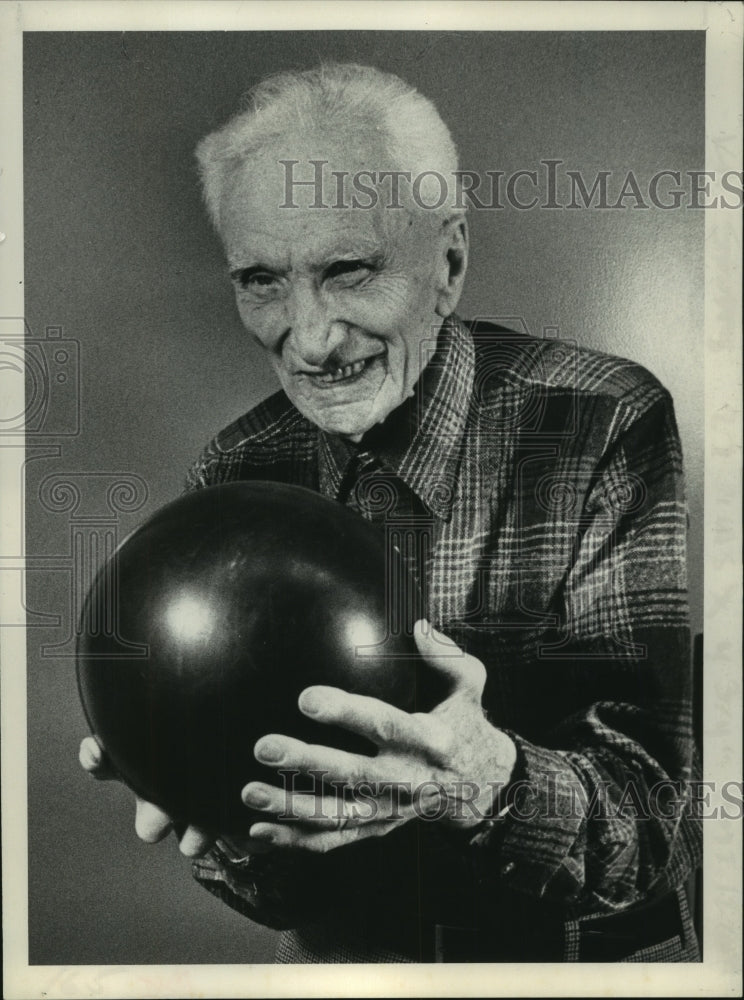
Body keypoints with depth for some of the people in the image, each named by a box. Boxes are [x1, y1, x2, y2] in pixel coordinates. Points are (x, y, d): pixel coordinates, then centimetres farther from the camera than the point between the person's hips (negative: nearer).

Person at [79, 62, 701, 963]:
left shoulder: (605, 426, -17)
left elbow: (653, 818, -18)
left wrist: (488, 780, -36)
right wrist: (216, 818, -24)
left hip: (588, 956, -2)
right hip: (335, 960, 3)